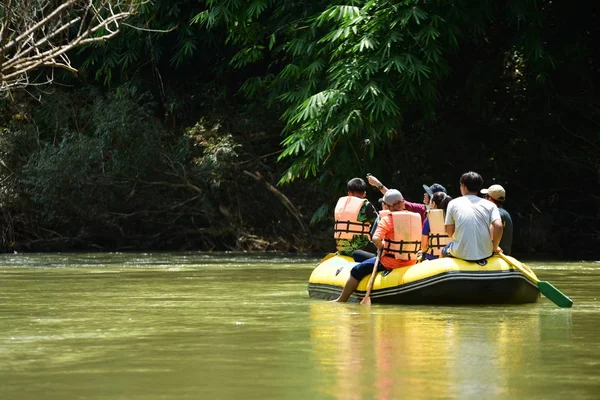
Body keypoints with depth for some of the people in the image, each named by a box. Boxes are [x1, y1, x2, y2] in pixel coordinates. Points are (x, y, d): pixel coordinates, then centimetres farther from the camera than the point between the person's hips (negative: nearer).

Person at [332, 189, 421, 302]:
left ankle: (341, 300, 13)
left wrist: (381, 247, -6)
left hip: (390, 263, -6)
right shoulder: (415, 217, 2)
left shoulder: (386, 219, -15)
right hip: (411, 263, 6)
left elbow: (376, 239, -27)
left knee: (357, 271, 8)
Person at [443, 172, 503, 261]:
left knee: (444, 251, 34)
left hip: (461, 254, -1)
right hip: (485, 254, 1)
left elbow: (449, 232, 3)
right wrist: (495, 248, 2)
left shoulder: (453, 203, 4)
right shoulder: (490, 205, 4)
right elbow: (498, 226, -11)